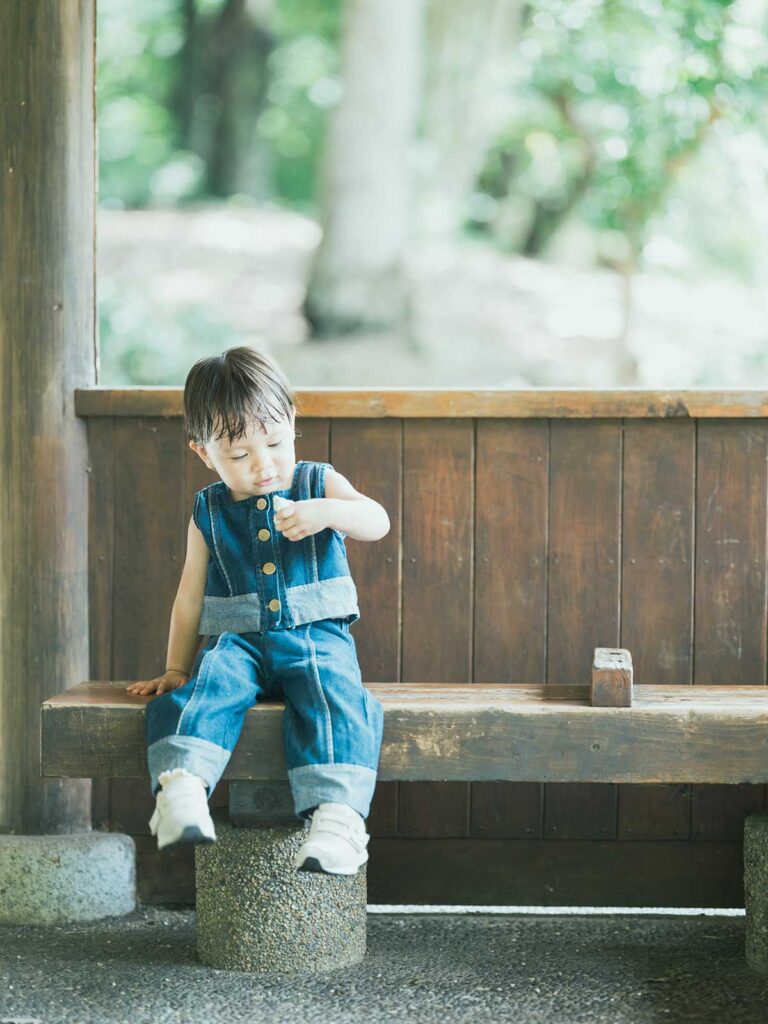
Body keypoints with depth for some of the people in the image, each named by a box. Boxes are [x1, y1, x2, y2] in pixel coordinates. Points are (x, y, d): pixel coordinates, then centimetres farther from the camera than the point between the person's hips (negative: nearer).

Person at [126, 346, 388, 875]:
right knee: (205, 688, -32)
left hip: (316, 637, -1)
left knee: (332, 696, -34)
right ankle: (182, 786, -53)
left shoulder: (319, 483, 11)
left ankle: (336, 814, -50)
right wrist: (176, 669, 17)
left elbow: (377, 522, -5)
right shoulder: (209, 511, 14)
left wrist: (326, 511, -25)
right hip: (237, 642, 2)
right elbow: (191, 595, 19)